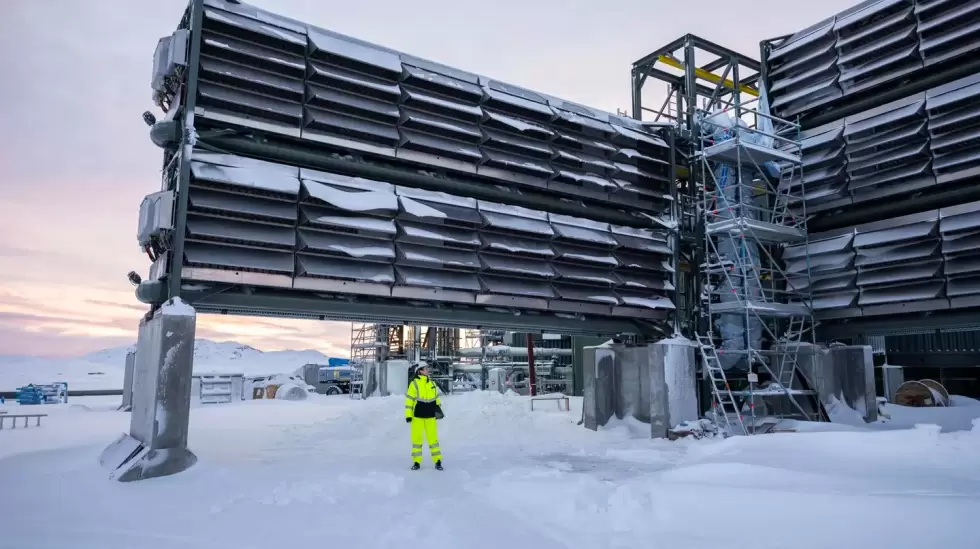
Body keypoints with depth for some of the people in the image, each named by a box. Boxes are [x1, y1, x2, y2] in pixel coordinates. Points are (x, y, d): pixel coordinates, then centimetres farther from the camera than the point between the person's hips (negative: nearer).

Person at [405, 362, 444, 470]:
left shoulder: (431, 383, 9)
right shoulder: (414, 383, -7)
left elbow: (436, 397, 18)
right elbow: (409, 399, -7)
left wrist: (438, 407, 7)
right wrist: (408, 415, -9)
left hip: (430, 416, 3)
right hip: (417, 416, -3)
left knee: (433, 437, 3)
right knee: (417, 438, 4)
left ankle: (438, 461, 11)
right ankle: (416, 462, 15)